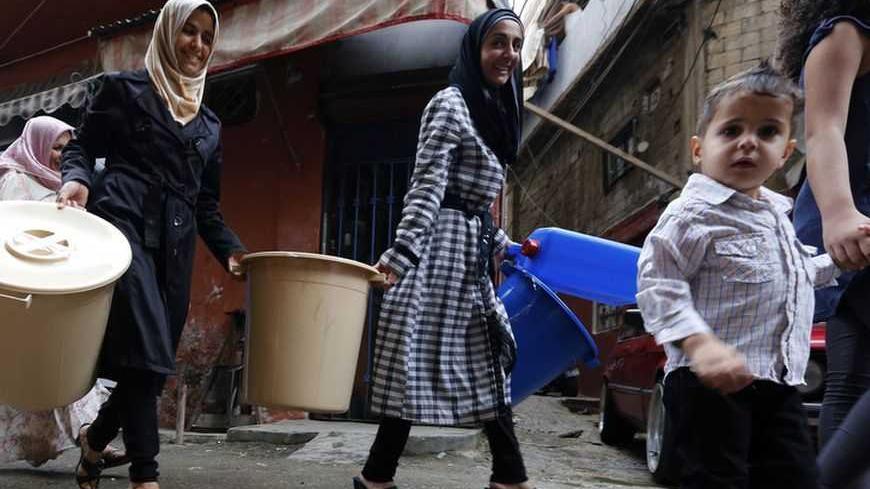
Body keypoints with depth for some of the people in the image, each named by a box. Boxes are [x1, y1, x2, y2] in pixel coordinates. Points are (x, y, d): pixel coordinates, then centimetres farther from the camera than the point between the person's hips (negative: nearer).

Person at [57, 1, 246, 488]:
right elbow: (82, 147, 6)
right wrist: (77, 179, -17)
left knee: (155, 358, 3)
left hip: (176, 243, 5)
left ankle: (95, 437, 28)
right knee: (146, 351, -18)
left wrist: (231, 250, 8)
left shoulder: (209, 123, 22)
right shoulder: (125, 88, 10)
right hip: (125, 224, -5)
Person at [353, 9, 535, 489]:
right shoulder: (451, 102, -7)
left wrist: (501, 241, 27)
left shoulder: (495, 112, 19)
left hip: (473, 250, 9)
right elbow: (427, 185, -18)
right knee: (419, 362, -7)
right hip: (443, 243, -9)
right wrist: (401, 252, -26)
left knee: (489, 359, 8)